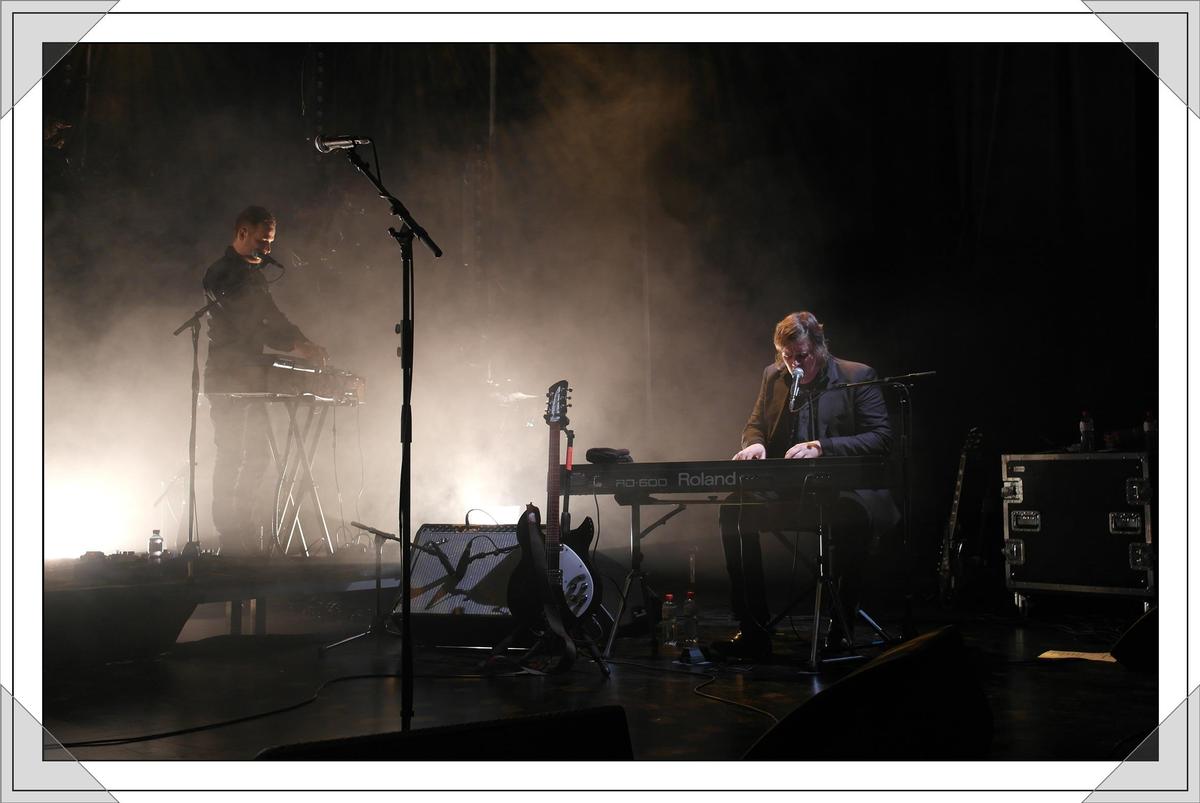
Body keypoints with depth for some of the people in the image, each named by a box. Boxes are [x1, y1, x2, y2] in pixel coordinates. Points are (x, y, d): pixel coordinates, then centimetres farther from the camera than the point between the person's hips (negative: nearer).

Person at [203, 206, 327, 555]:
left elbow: (270, 318, 17)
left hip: (250, 376, 9)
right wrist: (293, 345, -23)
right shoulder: (221, 274, -10)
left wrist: (304, 344, -1)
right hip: (225, 378, -9)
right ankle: (228, 535, -2)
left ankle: (241, 526, 19)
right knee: (230, 455, -7)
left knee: (259, 454, 9)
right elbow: (244, 324, -20)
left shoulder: (254, 274, 18)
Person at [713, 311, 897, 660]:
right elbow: (754, 425, 22)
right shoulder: (773, 376, 12)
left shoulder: (858, 376, -3)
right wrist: (754, 444, -5)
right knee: (735, 510, -22)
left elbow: (881, 437, -9)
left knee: (853, 516, -39)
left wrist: (821, 447, -21)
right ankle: (753, 629, -16)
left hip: (844, 488, -4)